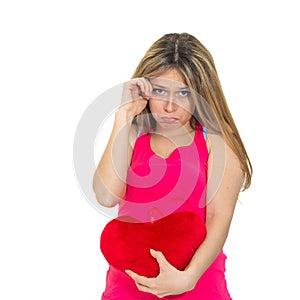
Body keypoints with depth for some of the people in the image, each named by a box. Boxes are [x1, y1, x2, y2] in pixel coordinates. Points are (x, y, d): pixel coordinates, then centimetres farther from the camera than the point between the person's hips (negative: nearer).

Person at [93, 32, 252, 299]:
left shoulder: (217, 141, 1)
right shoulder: (132, 135, 7)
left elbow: (220, 218, -8)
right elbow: (107, 196, -10)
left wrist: (188, 277, -24)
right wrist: (124, 116, -9)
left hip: (196, 272, -1)